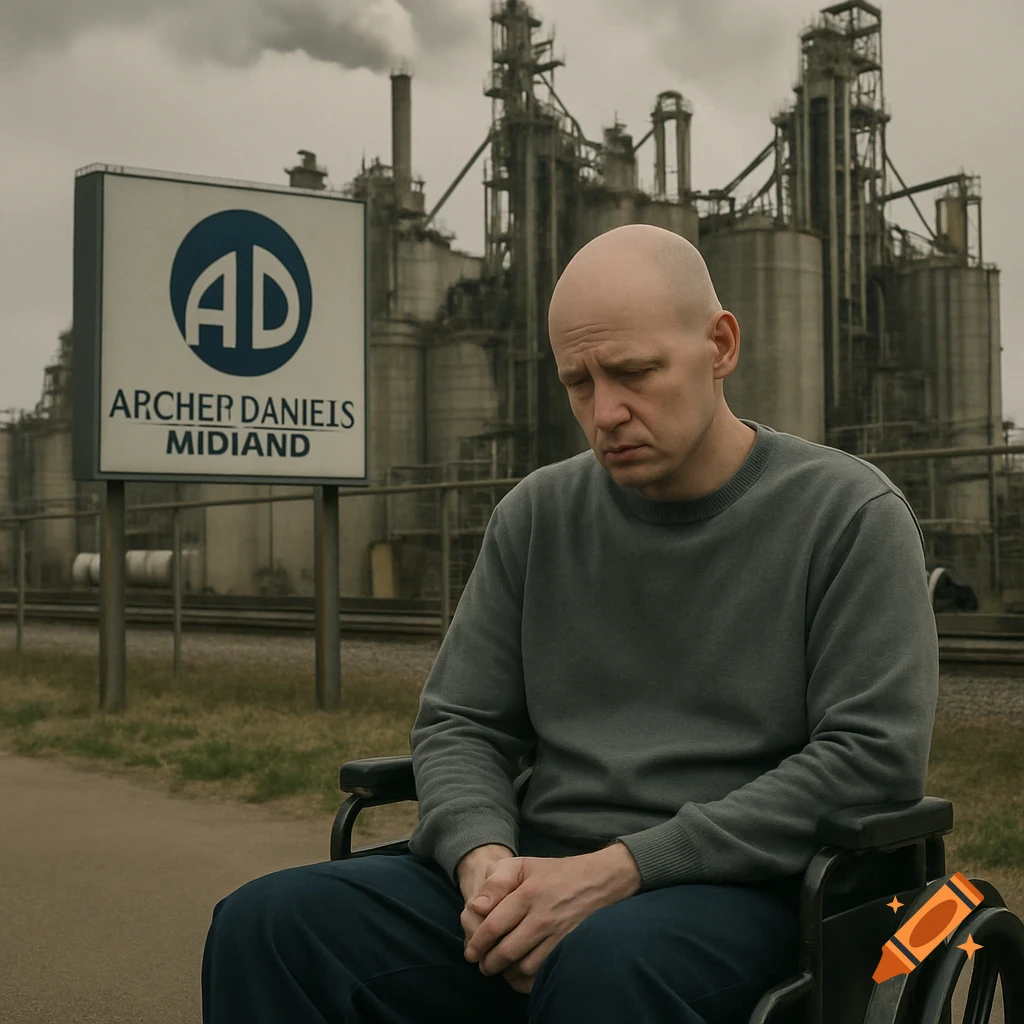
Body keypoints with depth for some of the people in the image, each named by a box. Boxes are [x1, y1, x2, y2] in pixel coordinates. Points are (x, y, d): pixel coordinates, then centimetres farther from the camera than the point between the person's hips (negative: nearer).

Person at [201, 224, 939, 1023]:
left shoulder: (850, 514, -1)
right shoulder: (538, 515, 12)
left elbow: (875, 754, -10)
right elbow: (457, 724, 14)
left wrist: (624, 868, -16)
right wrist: (483, 858, -10)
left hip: (740, 889, -4)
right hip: (545, 876, 5)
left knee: (604, 960, -39)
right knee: (270, 922, -18)